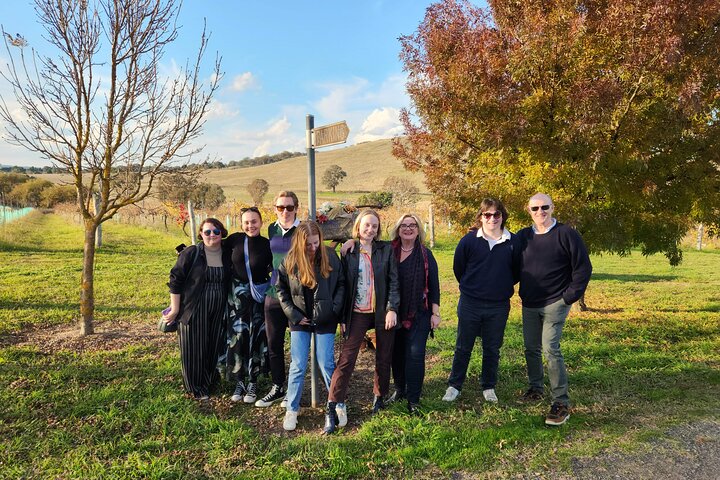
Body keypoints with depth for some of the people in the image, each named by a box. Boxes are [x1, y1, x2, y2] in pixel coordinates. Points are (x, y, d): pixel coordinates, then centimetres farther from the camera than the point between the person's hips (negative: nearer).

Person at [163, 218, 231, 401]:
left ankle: (210, 382, 29)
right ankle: (195, 388, 18)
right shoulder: (190, 254, -8)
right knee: (194, 349, 3)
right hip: (193, 310, -4)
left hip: (219, 312, 4)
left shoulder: (227, 255, 5)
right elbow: (175, 281, -6)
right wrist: (175, 309, -8)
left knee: (215, 348, 10)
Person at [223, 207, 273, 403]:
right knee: (237, 336, 1)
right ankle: (239, 382, 14)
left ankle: (252, 383, 15)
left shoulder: (267, 245, -9)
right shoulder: (235, 239, -5)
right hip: (237, 295, 1)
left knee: (256, 338, 2)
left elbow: (275, 270, 1)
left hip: (259, 296, -1)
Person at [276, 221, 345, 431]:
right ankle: (292, 410, 18)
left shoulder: (330, 256, -8)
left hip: (325, 320, -1)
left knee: (327, 365, 4)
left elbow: (341, 284, 0)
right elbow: (281, 289, 3)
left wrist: (335, 309, -9)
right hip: (300, 321, 1)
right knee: (297, 366, 4)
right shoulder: (290, 260, -6)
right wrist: (293, 314, -4)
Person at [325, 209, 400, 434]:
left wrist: (392, 309, -12)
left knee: (384, 358, 11)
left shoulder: (386, 249, 1)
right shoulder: (349, 251, 1)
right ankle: (332, 408, -4)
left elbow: (393, 281, -2)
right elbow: (344, 285, 3)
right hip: (357, 313, -1)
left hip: (383, 312, 1)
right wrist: (342, 317, 1)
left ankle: (380, 396, 33)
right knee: (346, 359, -8)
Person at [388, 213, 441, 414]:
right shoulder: (388, 251, 1)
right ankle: (400, 389, 32)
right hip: (394, 313, 2)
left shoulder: (425, 255, -1)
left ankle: (413, 400, 5)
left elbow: (434, 285, 1)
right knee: (397, 353, 11)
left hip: (419, 314, -2)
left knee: (415, 354, -5)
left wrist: (435, 313, -2)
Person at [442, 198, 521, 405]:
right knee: (463, 347, 10)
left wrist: (503, 287, 10)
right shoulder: (469, 240, -7)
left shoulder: (513, 242, -4)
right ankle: (454, 385, 23)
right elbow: (458, 268, 4)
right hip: (470, 304, -1)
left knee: (492, 349, 13)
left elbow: (517, 271, 9)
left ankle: (489, 387, 29)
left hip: (499, 306, 1)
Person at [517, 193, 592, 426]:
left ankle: (561, 402, -4)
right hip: (529, 305, 5)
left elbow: (583, 268, -7)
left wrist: (570, 297, -9)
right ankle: (535, 388, 32)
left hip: (555, 303, -5)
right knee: (531, 349, 13)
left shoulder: (566, 234, -8)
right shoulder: (523, 236, 5)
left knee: (550, 349, -13)